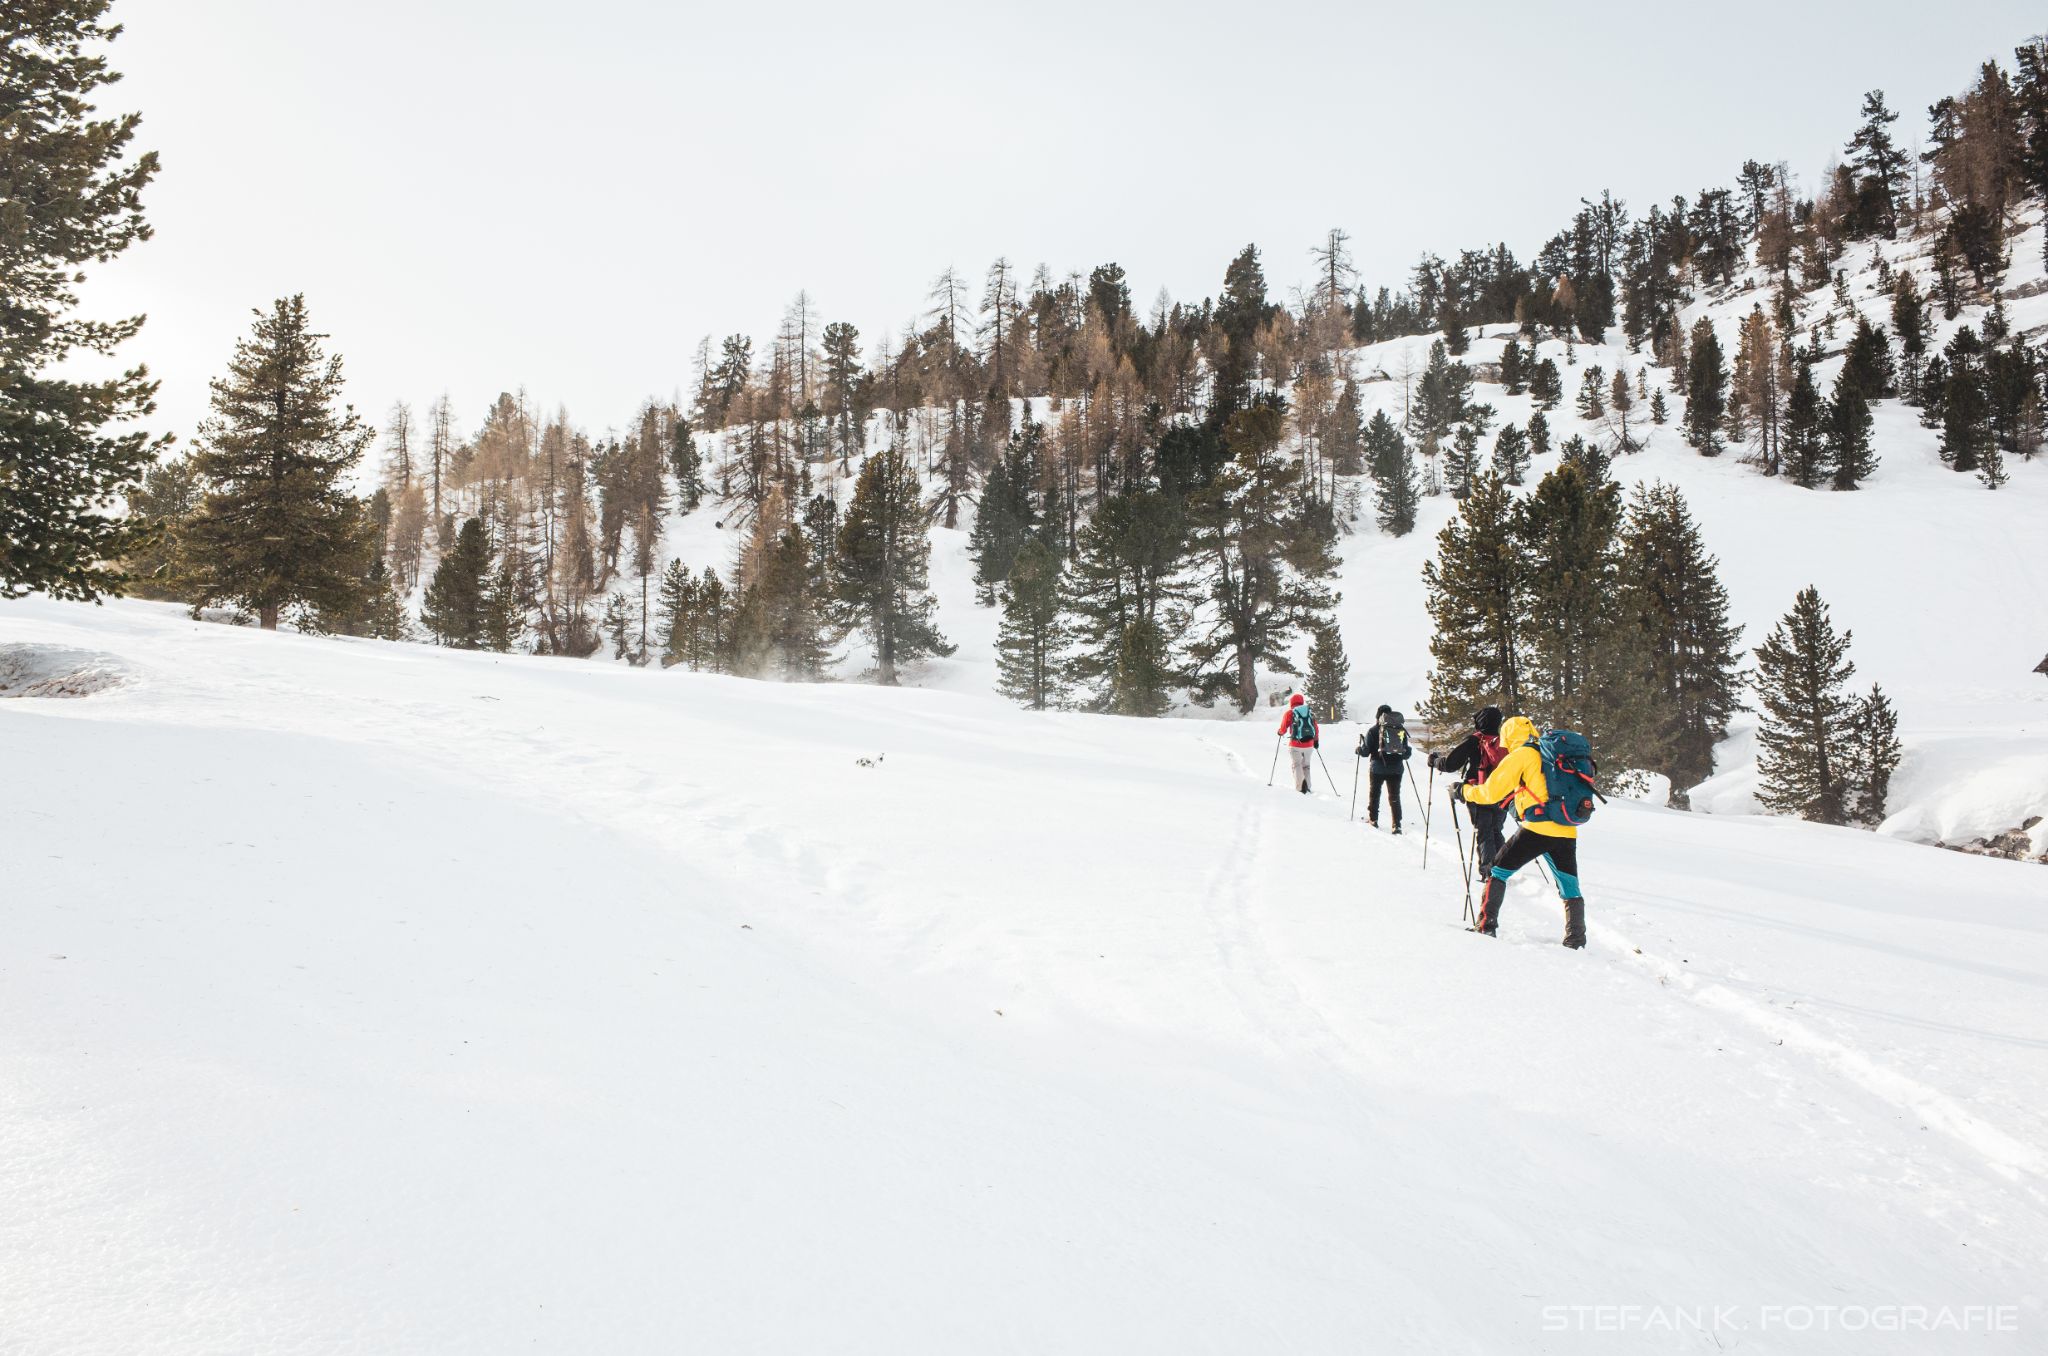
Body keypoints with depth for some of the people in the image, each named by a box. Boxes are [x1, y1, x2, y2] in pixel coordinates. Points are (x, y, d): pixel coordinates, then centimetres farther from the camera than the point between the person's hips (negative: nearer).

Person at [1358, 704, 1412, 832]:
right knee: (1395, 796, 8)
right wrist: (1408, 752, 29)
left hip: (1378, 768, -2)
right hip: (1396, 769, 2)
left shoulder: (1374, 730, -5)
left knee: (1374, 793, 17)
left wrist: (1359, 749, 16)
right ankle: (1397, 825, 1)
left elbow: (1365, 752, -6)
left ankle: (1373, 819, 22)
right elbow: (1406, 753, 6)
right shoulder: (1401, 730, 3)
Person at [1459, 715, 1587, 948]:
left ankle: (1486, 925, 3)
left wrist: (1465, 790, 17)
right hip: (1567, 831, 6)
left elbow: (1491, 792, 1)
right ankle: (1576, 940, 9)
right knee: (1570, 886, 15)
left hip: (1538, 827, -6)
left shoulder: (1520, 756, 2)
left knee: (1498, 870, 8)